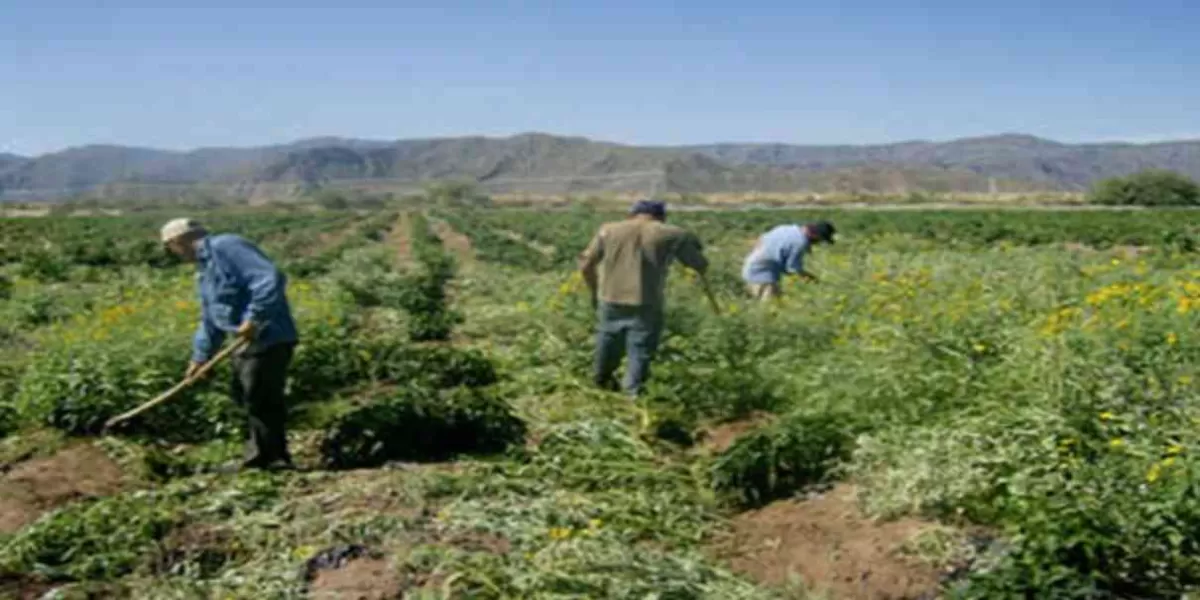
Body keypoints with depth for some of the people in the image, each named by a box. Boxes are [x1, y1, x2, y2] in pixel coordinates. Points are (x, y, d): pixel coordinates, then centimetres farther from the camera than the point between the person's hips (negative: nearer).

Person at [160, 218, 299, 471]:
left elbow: (271, 279, -26)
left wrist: (254, 318, -28)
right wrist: (200, 356, 19)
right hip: (248, 341, 11)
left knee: (260, 400, -6)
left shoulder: (226, 247, -14)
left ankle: (271, 458, 5)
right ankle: (259, 457, 27)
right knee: (243, 395, 17)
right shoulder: (205, 267, 20)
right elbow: (210, 320, 25)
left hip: (268, 339, -11)